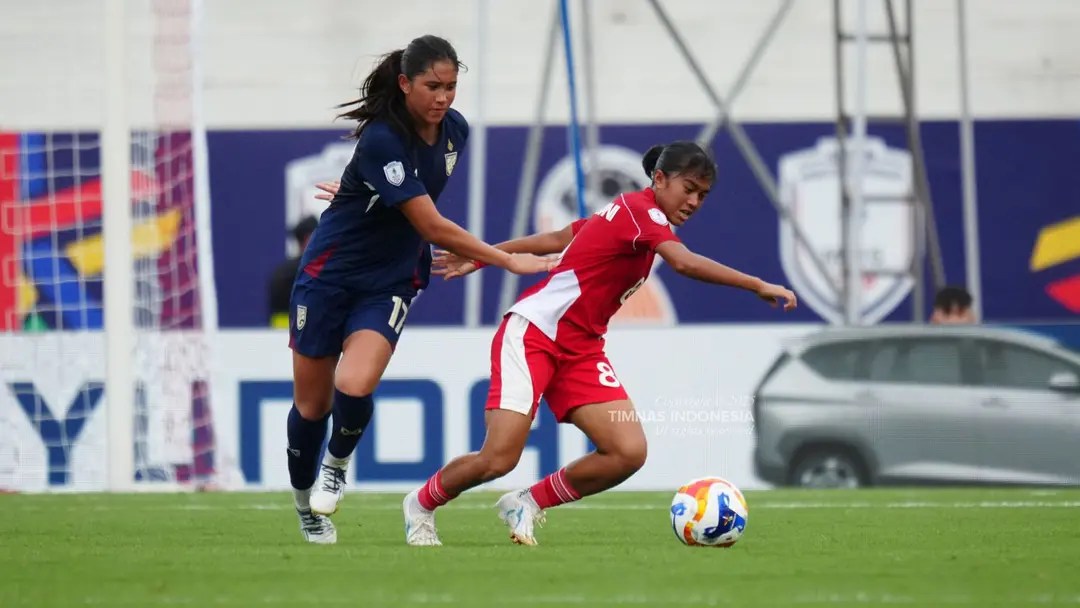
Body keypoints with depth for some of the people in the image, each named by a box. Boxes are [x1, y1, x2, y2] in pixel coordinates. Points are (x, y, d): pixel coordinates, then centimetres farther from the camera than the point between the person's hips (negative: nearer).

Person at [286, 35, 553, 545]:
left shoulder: (455, 130, -6)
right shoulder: (382, 139, -27)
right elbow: (430, 226, -28)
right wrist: (508, 261, -24)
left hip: (389, 283, 3)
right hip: (330, 273, -3)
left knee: (354, 388, -21)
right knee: (311, 403, 6)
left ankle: (338, 463, 10)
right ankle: (304, 503, 31)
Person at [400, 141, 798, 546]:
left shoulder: (629, 215, 13)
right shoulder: (640, 210, -15)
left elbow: (556, 239, 21)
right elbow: (684, 262, -32)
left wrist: (480, 259, 28)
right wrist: (757, 286, -35)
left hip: (579, 349, 9)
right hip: (532, 334, -9)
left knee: (629, 452, -12)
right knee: (498, 459, -15)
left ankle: (526, 504, 8)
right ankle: (422, 504, 15)